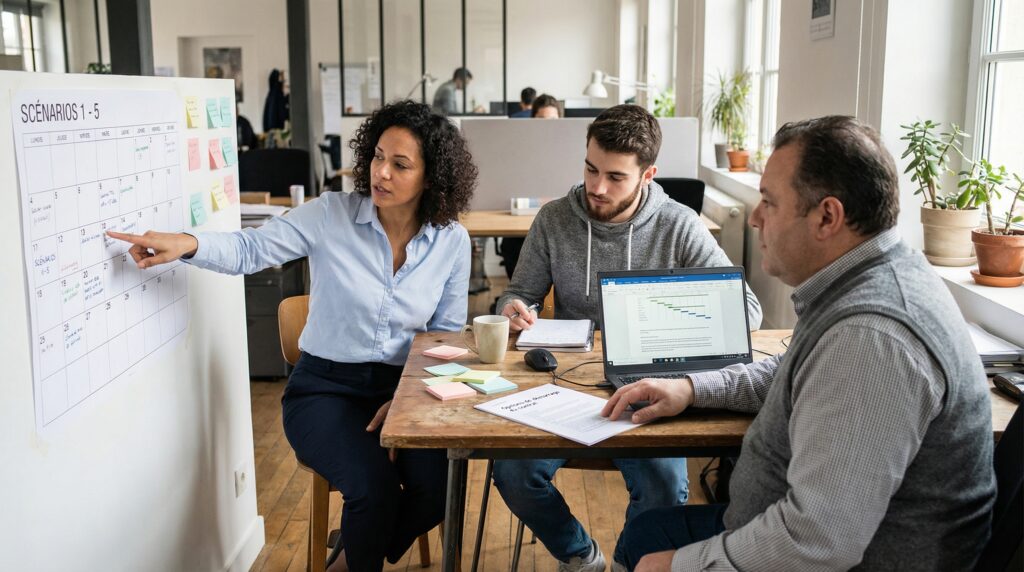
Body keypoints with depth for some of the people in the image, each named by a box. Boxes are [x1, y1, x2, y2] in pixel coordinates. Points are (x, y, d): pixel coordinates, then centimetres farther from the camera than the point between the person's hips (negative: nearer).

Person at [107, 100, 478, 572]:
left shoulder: (453, 242, -1)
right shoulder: (331, 215, -8)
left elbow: (448, 334, 4)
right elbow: (250, 249, -13)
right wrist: (187, 243, -33)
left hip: (403, 389, 3)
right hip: (325, 387, -2)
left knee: (439, 488, -21)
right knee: (374, 489, -27)